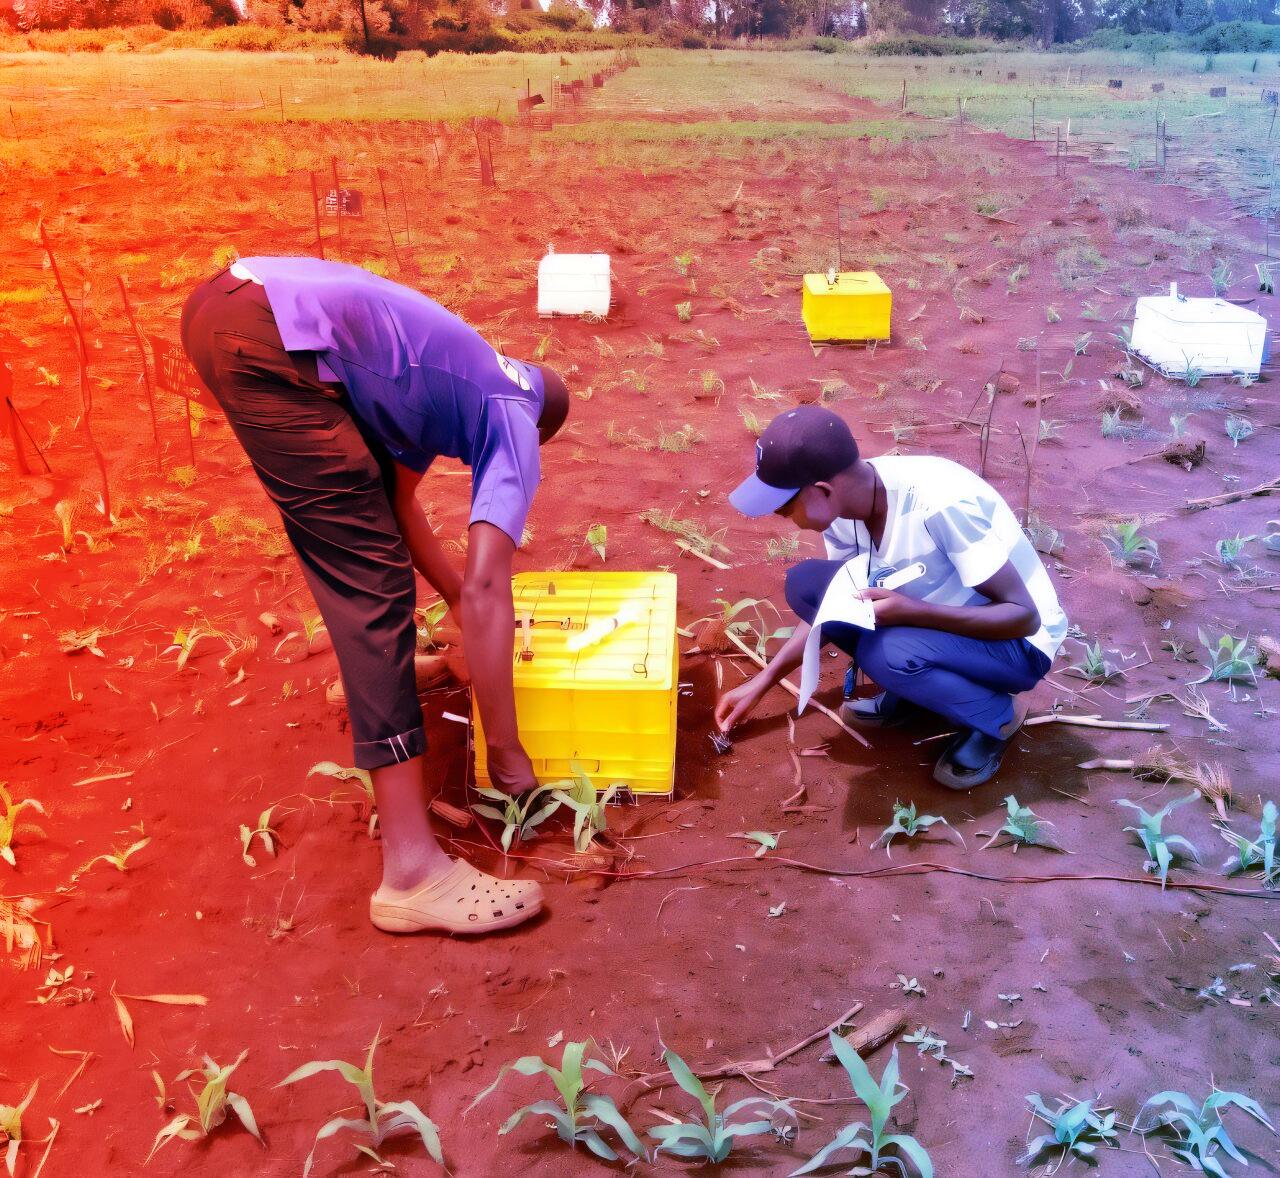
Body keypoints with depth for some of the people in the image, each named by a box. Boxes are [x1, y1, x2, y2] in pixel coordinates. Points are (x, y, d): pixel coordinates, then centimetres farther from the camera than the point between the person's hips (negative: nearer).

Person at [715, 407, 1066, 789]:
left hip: (1020, 644, -6)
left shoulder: (943, 505, -35)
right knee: (805, 583, -10)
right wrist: (761, 683, 3)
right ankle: (909, 690, 4)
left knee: (888, 652, -35)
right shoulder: (843, 501, -12)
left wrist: (909, 611, -37)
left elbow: (1025, 616, -28)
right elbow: (828, 603, 5)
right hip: (928, 618, 7)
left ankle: (995, 716, -6)